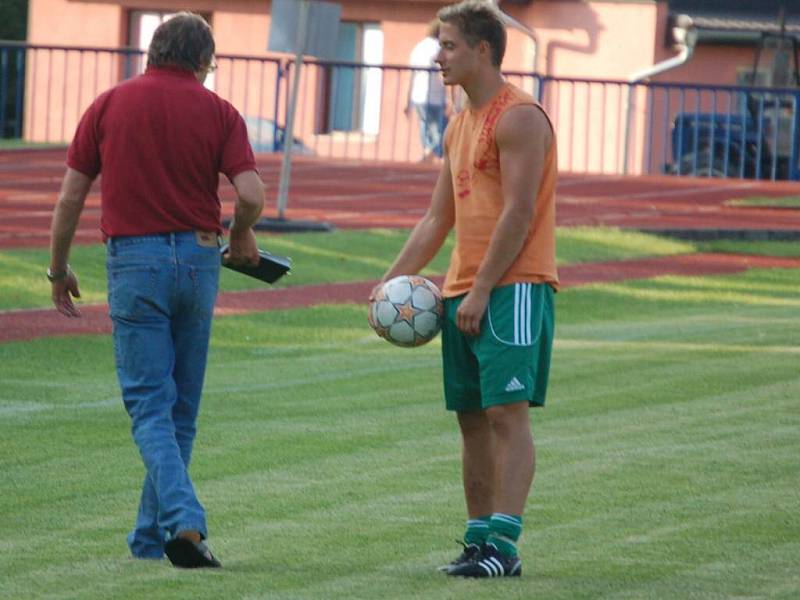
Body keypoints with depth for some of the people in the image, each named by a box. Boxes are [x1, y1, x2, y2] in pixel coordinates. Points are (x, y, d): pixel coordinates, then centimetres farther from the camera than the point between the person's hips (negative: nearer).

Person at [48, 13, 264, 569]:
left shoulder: (109, 105, 3)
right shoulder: (217, 111, 2)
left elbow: (71, 197, 3)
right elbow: (251, 194, -9)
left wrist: (59, 270, 14)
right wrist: (241, 236, 12)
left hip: (134, 258, -1)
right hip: (198, 259, 1)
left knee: (150, 406, -3)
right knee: (181, 408, 13)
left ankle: (185, 520, -22)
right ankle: (153, 535, 19)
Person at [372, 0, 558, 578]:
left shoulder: (519, 117, -9)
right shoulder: (461, 126, 19)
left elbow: (518, 213, -16)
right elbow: (437, 220, 23)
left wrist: (481, 291, -18)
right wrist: (392, 281, 14)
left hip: (512, 289, -9)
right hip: (463, 292, 9)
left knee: (506, 412, -12)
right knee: (472, 418, 7)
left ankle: (504, 544, -16)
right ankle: (479, 539, 11)